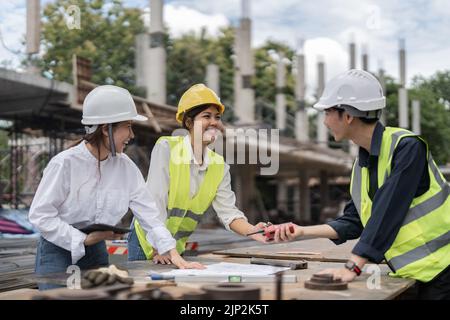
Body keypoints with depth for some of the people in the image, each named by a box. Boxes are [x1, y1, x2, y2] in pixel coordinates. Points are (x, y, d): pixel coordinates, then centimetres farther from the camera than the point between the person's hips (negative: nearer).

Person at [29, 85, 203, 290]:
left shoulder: (126, 167, -2)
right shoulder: (65, 163, -17)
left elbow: (148, 213, -3)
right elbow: (40, 214, -16)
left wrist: (173, 254, -12)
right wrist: (84, 240, -19)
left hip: (97, 252, 5)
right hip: (58, 252, -5)